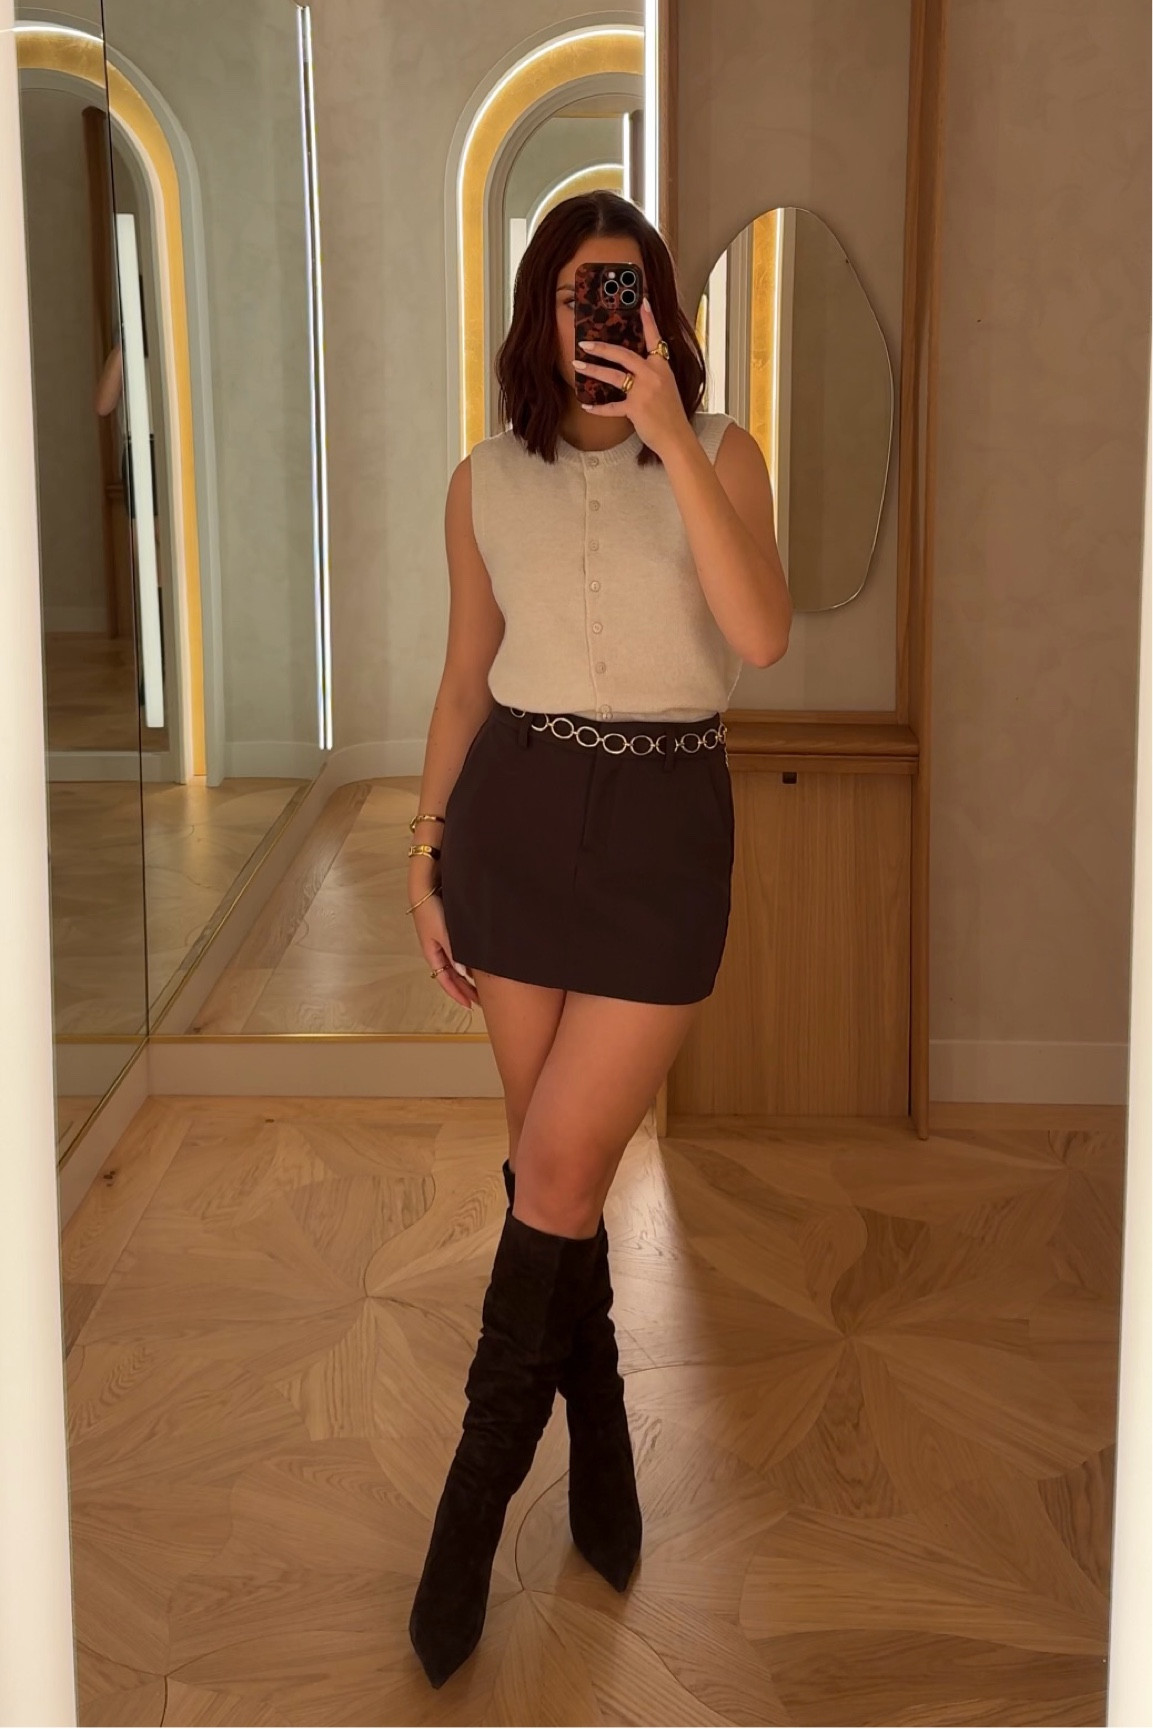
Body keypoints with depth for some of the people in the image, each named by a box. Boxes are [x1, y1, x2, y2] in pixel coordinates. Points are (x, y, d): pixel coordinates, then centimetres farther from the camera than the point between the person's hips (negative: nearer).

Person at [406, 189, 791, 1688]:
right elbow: (465, 680, 12)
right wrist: (426, 857, 7)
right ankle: (600, 1449, 29)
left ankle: (477, 1496, 12)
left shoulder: (718, 454, -1)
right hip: (515, 815, 3)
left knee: (558, 1173, -4)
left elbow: (763, 636, -17)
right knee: (557, 1167, 9)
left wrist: (670, 437, -22)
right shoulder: (486, 482, 6)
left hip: (665, 827, -2)